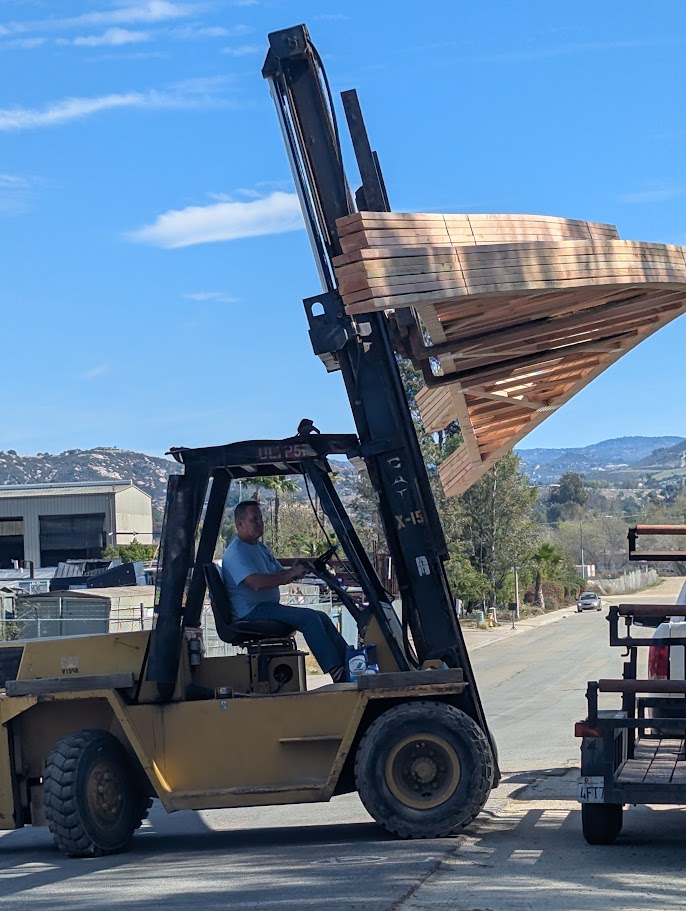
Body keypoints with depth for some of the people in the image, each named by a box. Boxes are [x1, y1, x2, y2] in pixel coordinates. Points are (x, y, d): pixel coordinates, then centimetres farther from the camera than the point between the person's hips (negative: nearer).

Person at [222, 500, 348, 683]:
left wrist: (295, 570, -3)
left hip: (269, 607, 10)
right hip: (252, 612, -10)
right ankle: (336, 672, -26)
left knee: (321, 617, 0)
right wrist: (292, 574, -25)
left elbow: (280, 575, 22)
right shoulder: (236, 553, -13)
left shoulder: (261, 548, 21)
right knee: (309, 618, -23)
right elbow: (256, 582, -27)